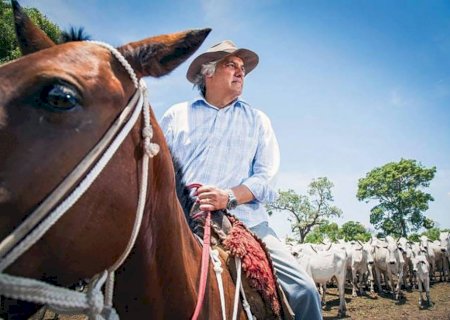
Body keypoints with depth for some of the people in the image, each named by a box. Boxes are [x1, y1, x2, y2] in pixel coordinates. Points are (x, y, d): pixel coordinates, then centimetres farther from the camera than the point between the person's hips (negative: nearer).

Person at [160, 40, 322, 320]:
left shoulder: (257, 120, 17)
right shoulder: (176, 115, 16)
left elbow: (267, 176, 5)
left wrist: (229, 197, -15)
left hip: (247, 223, 1)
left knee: (304, 290, -12)